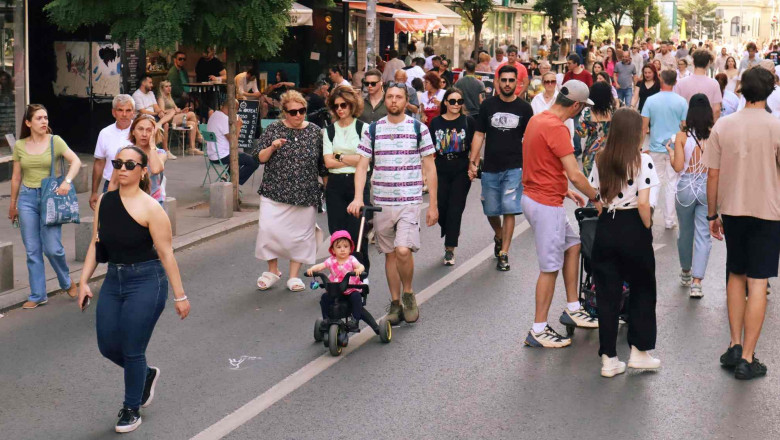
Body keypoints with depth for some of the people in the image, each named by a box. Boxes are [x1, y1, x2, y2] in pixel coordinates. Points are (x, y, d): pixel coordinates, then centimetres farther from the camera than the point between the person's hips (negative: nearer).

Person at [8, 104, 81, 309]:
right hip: (27, 198, 3)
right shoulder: (19, 146, 6)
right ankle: (37, 295, 14)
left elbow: (76, 161, -10)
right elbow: (16, 177, 12)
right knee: (32, 251, 5)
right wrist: (13, 204, 17)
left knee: (52, 248, -6)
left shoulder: (55, 141, -2)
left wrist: (67, 181, -27)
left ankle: (67, 282, 22)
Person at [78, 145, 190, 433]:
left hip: (146, 282, -6)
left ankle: (132, 409, 21)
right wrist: (84, 281, 3)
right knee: (108, 347, 10)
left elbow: (166, 253, -14)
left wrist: (179, 295, -12)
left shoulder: (150, 208, -14)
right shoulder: (104, 203, 4)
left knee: (132, 351, -1)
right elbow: (95, 244, 10)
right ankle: (147, 375, 39)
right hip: (113, 280, 6)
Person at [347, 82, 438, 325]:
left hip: (409, 201, -3)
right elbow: (362, 165, 4)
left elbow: (430, 168, 4)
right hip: (381, 202, 3)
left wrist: (433, 205, 2)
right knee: (390, 253, 9)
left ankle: (408, 292, 6)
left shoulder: (418, 128, 1)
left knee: (403, 250, -19)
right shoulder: (373, 130, 6)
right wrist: (358, 198, -11)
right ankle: (395, 303, 21)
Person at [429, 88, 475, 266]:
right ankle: (452, 233, 33)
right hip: (441, 171, 2)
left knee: (455, 209, -3)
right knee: (441, 207, 3)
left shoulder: (468, 122, -1)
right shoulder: (436, 122, 5)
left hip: (461, 172, -2)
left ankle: (450, 249, 3)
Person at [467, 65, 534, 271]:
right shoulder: (488, 105, 3)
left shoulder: (524, 108, 2)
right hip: (490, 167, 2)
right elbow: (479, 134, 5)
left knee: (509, 210, -7)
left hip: (514, 168, -2)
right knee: (490, 210, 10)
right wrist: (472, 161, -3)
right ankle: (498, 236, 40)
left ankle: (504, 253, 2)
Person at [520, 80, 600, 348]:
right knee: (550, 268, -1)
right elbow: (574, 175, -23)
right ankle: (538, 331, 7)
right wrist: (595, 196, -6)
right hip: (546, 204, -10)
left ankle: (572, 309, 28)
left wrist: (565, 191, 18)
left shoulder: (538, 119, 9)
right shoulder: (556, 128, -21)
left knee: (572, 245, 21)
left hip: (535, 195, 10)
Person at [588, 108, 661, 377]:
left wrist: (606, 218, 15)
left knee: (607, 294, 8)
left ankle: (609, 360, 11)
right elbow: (643, 203, -16)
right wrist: (648, 229, -3)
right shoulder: (642, 161, -11)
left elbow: (598, 200, 4)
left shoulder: (600, 160, 3)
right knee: (642, 290, 14)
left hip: (605, 227, 4)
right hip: (633, 227, -4)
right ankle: (639, 352, 17)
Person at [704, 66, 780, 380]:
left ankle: (735, 345, 17)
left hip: (731, 210, 3)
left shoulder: (722, 126, -4)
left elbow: (712, 175, -2)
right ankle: (747, 358, 2)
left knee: (736, 276, 20)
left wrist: (712, 215, 8)